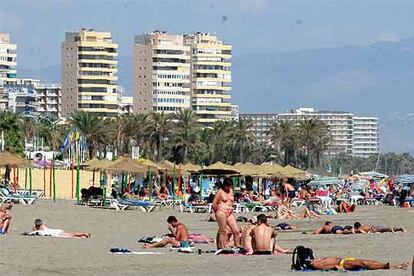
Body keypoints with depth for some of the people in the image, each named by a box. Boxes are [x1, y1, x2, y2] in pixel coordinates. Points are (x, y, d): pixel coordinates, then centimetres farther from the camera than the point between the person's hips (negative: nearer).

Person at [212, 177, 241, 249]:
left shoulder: (231, 191, 14)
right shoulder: (220, 192, -6)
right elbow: (214, 204, -7)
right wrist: (217, 212, 3)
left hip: (230, 213, 7)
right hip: (222, 213, -7)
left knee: (237, 231, -1)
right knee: (223, 231, -5)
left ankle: (238, 246, 5)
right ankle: (221, 248, -1)